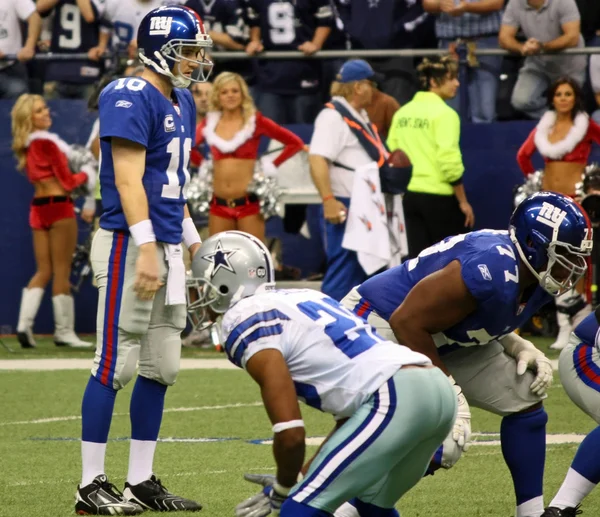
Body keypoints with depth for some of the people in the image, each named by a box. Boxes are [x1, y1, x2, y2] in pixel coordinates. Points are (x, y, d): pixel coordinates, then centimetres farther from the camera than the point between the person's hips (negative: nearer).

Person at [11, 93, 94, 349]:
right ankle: (64, 332, 2)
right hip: (58, 206, -7)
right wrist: (86, 175, 8)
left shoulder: (25, 146, 10)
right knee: (62, 273, -1)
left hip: (38, 207, 7)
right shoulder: (47, 143, -13)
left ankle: (24, 324, -1)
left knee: (43, 271, 11)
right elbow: (67, 181, -10)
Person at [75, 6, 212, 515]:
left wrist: (193, 243, 22)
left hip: (167, 248, 9)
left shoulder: (181, 102, 16)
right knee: (116, 364, -7)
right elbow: (129, 180, -19)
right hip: (129, 244, -9)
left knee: (161, 368, 10)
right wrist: (146, 249, -24)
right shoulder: (131, 99, -13)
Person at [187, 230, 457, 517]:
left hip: (395, 398, -9)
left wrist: (282, 490, 13)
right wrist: (309, 476, 30)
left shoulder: (244, 321, 0)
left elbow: (290, 432, -6)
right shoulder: (299, 299, 27)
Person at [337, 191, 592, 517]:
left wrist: (519, 349, -5)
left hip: (441, 340, 10)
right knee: (440, 445, -24)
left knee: (526, 401, 7)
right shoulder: (492, 269, -33)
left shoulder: (538, 279, -5)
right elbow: (408, 322, -30)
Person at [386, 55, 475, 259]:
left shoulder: (402, 113, 7)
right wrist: (463, 202, -9)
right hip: (439, 197, -6)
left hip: (410, 195, 6)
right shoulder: (444, 114, -12)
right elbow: (449, 162, -17)